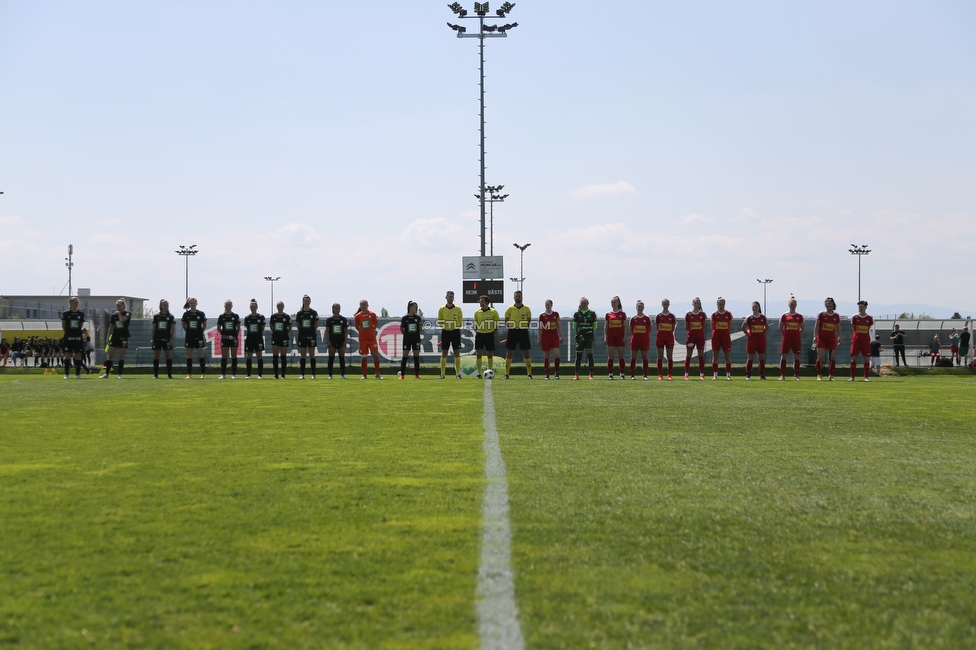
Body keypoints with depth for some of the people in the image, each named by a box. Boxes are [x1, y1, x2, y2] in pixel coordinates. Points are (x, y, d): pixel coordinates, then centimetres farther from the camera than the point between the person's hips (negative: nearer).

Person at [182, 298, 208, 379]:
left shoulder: (201, 314, -1)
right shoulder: (186, 314, 3)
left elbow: (204, 325, 7)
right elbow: (183, 325, 13)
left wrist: (201, 332, 2)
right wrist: (188, 331, 6)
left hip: (199, 337, -2)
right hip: (189, 337, 2)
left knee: (201, 356, -4)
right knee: (189, 356, 4)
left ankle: (203, 373, -1)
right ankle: (189, 374, 8)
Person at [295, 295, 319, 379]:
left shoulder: (314, 313, 1)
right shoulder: (299, 313, 4)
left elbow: (316, 325, 5)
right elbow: (298, 326, 10)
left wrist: (311, 330, 2)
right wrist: (303, 331, 2)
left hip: (311, 336, -1)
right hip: (302, 336, 1)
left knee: (312, 356, 0)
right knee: (303, 356, 4)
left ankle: (313, 374, 3)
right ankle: (302, 374, 7)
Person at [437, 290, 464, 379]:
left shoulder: (458, 309, 3)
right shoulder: (442, 309, 4)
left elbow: (461, 322, 6)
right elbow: (439, 322, 8)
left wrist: (457, 326, -7)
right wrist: (443, 325, -8)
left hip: (455, 332, 0)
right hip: (445, 332, 0)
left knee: (457, 353, -1)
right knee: (444, 353, 0)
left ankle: (458, 373, 2)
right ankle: (442, 374, 4)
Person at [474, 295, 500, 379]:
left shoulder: (493, 312, -4)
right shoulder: (477, 312, 4)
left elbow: (496, 325, 3)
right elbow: (475, 325, 13)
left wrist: (493, 332, -1)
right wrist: (477, 332, 5)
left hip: (489, 335, -2)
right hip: (479, 334, 2)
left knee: (490, 354, 5)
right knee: (478, 354, -4)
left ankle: (490, 371, 16)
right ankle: (479, 373, -1)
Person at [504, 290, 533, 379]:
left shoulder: (526, 309, 5)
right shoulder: (510, 309, 5)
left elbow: (529, 321, 9)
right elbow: (506, 321, 9)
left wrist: (524, 327, -3)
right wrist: (509, 325, -6)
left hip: (523, 332, 0)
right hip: (512, 332, 0)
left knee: (526, 354, 0)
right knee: (509, 354, -1)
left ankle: (529, 374, 5)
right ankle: (506, 374, 5)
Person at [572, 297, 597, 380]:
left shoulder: (592, 314, 6)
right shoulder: (577, 314, 7)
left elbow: (595, 326, 11)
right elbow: (574, 326, 12)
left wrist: (591, 331, 1)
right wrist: (578, 331, 2)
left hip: (589, 337, -1)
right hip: (580, 337, 1)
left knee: (590, 355, -6)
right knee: (578, 355, 1)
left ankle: (591, 374, -3)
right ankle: (577, 375, 6)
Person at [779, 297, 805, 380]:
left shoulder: (799, 316, 6)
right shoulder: (784, 315, 3)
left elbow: (803, 328, 14)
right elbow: (780, 327, 8)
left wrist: (798, 334, 6)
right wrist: (784, 335, 3)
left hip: (796, 338, 1)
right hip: (786, 338, -1)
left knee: (796, 357, 1)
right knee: (783, 356, -4)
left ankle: (796, 376, 6)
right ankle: (782, 375, 0)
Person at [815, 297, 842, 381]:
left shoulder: (836, 316, 7)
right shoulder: (821, 314, 0)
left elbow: (838, 327, 14)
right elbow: (816, 326, 0)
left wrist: (839, 337, 5)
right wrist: (815, 336, -8)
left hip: (832, 338, 3)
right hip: (821, 337, -3)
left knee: (832, 357, -1)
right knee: (820, 357, -9)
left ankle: (830, 375, 8)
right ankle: (819, 375, 1)